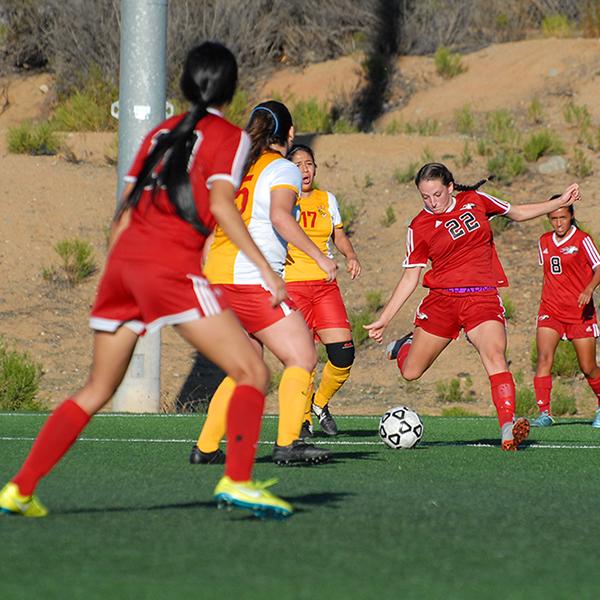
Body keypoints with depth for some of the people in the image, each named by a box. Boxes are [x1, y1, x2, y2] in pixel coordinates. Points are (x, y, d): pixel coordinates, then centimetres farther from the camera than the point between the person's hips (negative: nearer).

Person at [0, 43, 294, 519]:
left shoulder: (160, 133, 20)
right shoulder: (228, 137, 3)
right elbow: (221, 207, -12)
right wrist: (265, 268, -14)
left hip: (124, 260, 7)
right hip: (172, 265, -7)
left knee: (97, 391, 16)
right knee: (252, 373, -3)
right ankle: (237, 481, -19)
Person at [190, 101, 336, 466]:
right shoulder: (282, 169, -3)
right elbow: (280, 216, -20)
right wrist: (319, 257, -19)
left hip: (219, 277, 8)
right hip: (255, 281, -8)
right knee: (303, 359, -7)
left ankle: (206, 447, 12)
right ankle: (287, 444, -17)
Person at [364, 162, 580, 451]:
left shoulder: (475, 200, 5)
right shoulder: (419, 227, 0)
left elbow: (518, 213, 20)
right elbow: (410, 278, 5)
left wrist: (561, 201, 14)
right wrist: (384, 318, 0)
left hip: (483, 298, -1)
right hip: (442, 298, 1)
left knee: (495, 356, -27)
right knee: (409, 372, 5)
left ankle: (508, 428, -40)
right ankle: (406, 345, 42)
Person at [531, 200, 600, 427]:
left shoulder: (582, 239, -6)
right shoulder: (544, 241, 10)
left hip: (580, 312, -3)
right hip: (550, 310, 3)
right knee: (544, 359, -18)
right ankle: (545, 413, -20)